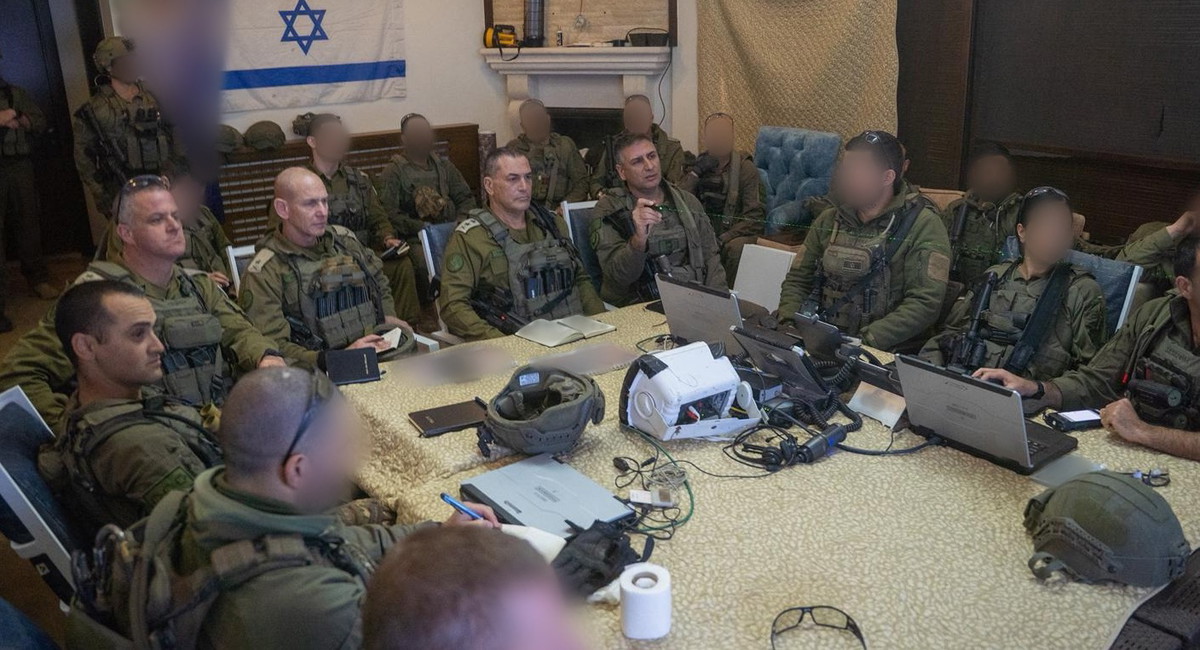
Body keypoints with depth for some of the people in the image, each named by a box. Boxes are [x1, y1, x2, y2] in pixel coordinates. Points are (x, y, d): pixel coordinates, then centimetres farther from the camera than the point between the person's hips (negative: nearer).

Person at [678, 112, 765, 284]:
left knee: (736, 247, -35)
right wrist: (695, 173, -12)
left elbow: (755, 215, -9)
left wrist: (724, 239, -19)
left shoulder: (745, 167, -1)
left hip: (734, 233, -2)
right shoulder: (699, 164, 10)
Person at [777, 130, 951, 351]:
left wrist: (865, 341, -22)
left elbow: (925, 303, -12)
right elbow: (798, 280, 18)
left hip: (885, 354, -5)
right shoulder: (829, 221, 14)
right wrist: (788, 321, -3)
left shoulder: (922, 225, -3)